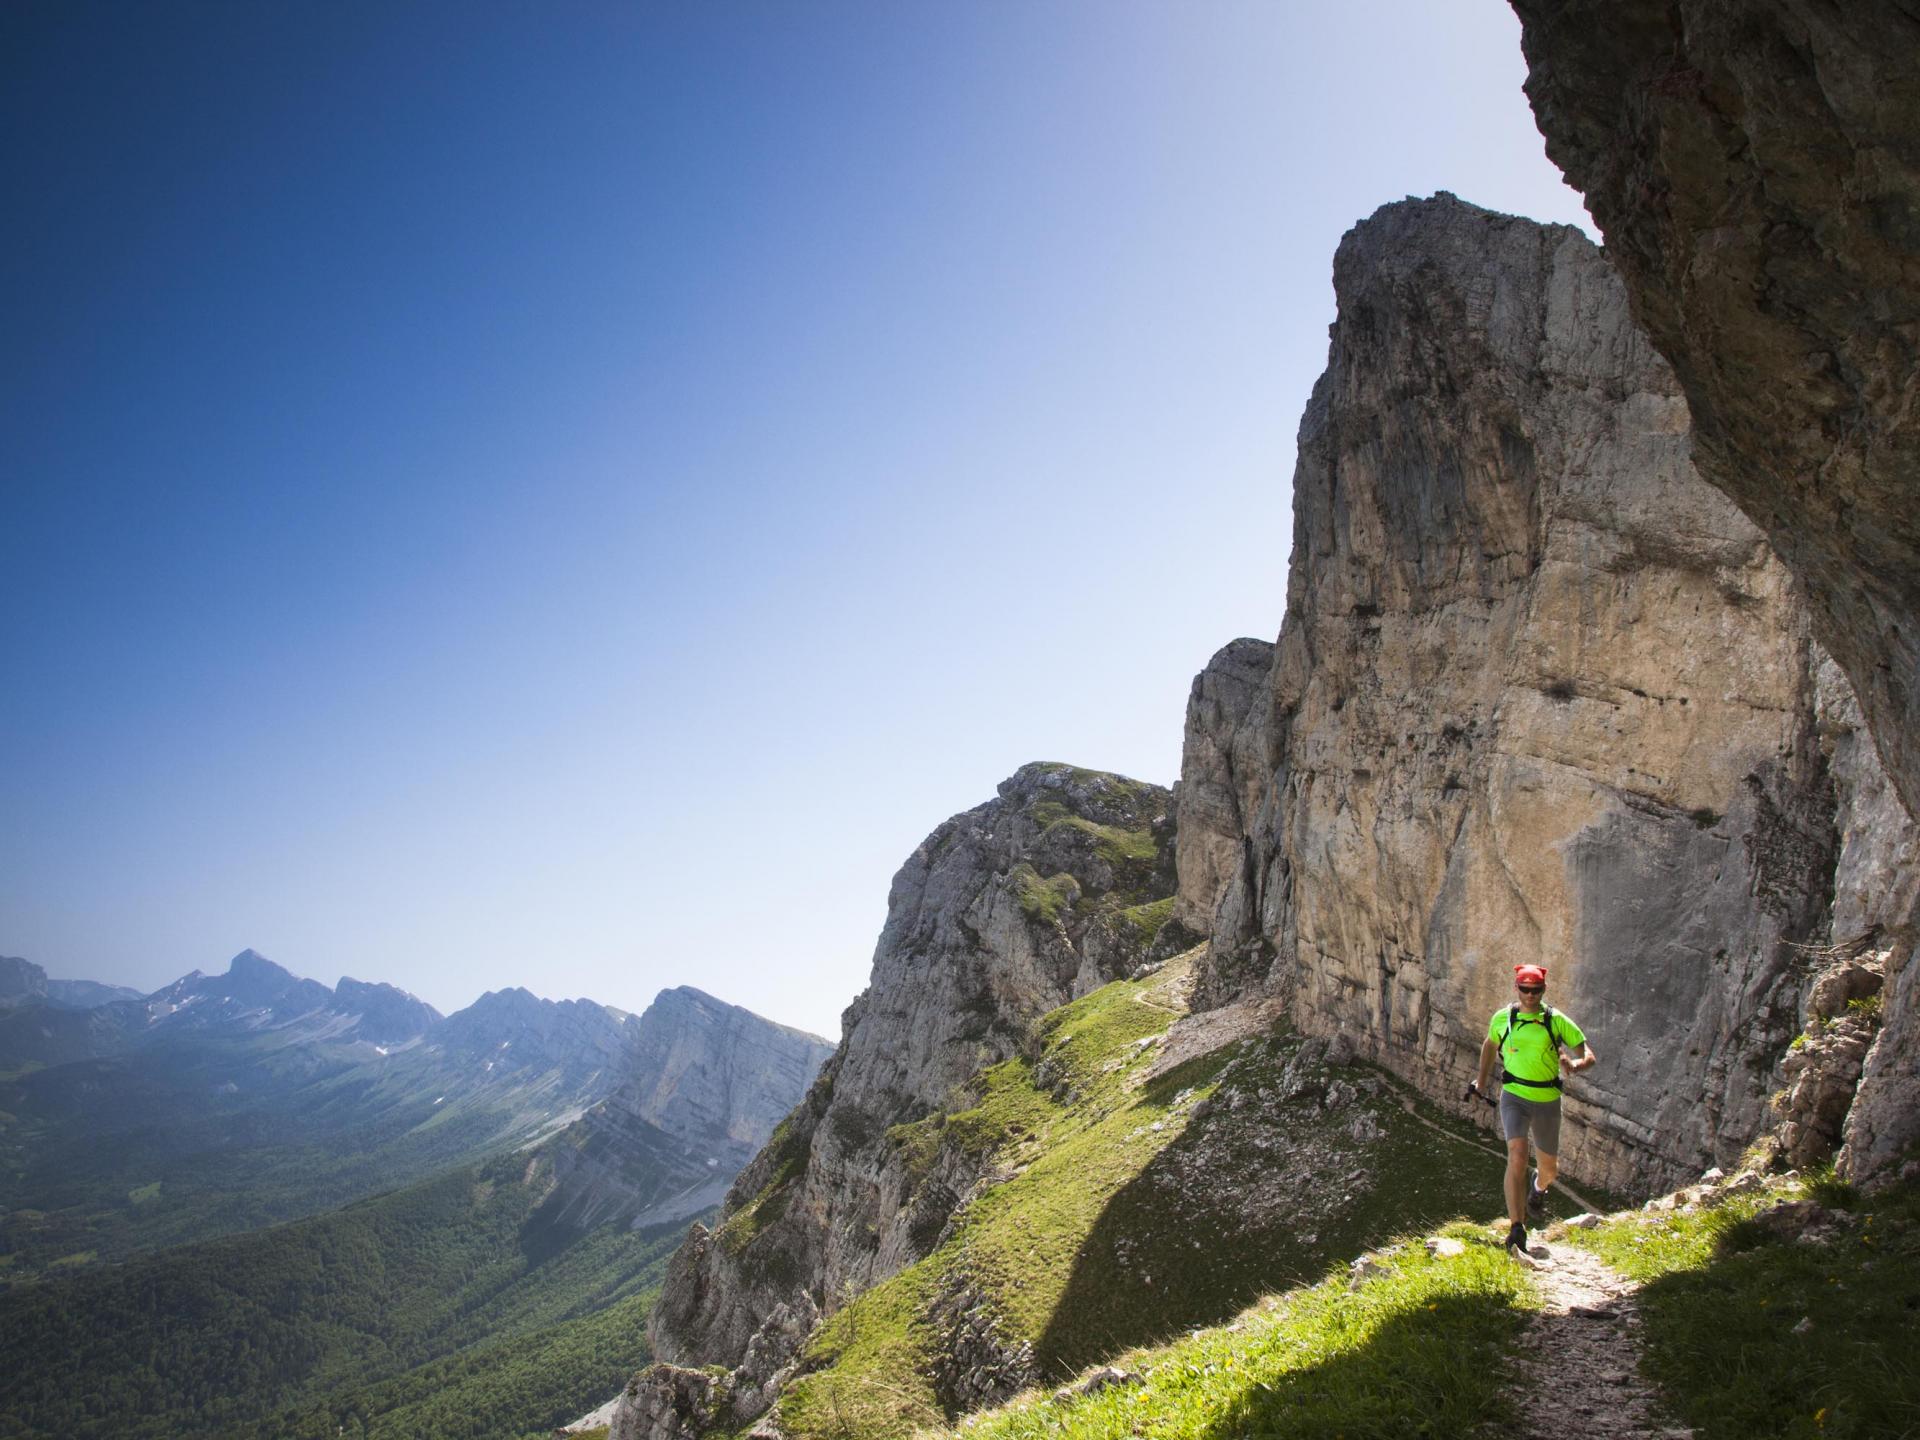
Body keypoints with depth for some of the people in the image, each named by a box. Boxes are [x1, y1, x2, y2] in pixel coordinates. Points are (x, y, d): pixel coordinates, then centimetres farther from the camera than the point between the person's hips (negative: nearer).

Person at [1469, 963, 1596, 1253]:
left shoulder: (1557, 1021, -5)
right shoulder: (1502, 1018, -1)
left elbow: (1589, 1055, -5)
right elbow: (1490, 1046, 19)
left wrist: (1576, 1064, -28)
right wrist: (1481, 1083, 23)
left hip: (1547, 1100, 1)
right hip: (1514, 1096, -1)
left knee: (1550, 1168, 16)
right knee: (1517, 1155, -21)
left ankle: (1539, 1190, 54)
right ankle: (1516, 1229, -20)